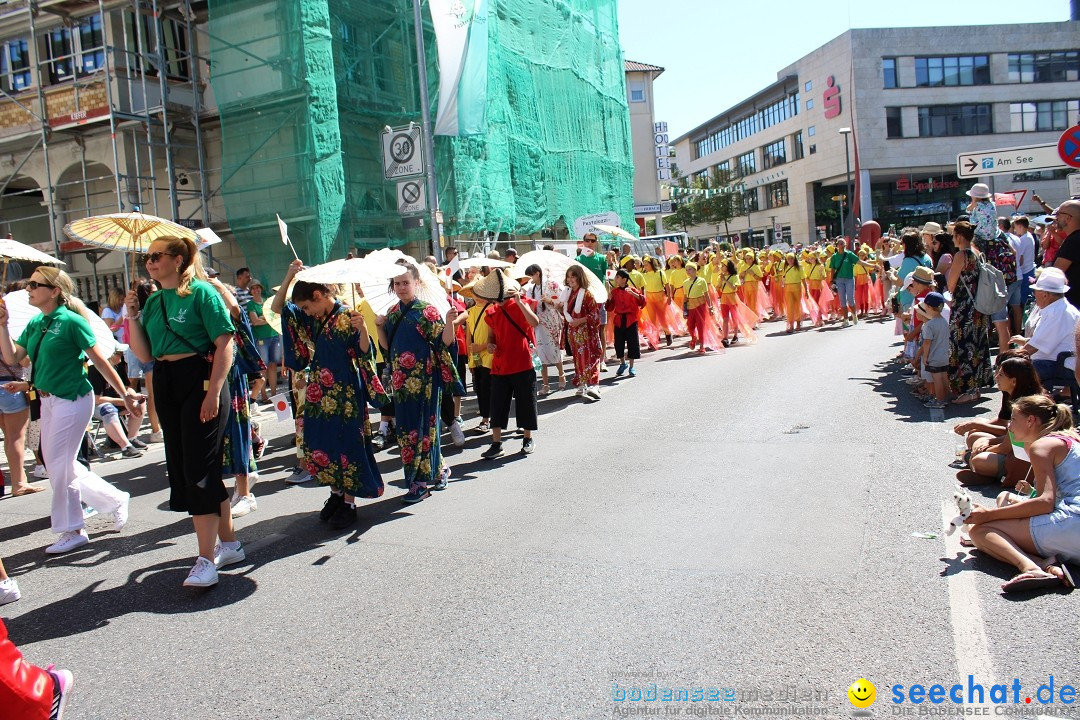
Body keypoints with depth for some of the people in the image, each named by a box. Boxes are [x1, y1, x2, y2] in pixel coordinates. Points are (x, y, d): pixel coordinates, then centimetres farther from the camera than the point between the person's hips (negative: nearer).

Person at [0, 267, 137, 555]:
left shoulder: (71, 321, -14)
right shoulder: (35, 323, 8)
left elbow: (100, 361, -12)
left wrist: (125, 394, -13)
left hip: (72, 399, -8)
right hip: (48, 400, 8)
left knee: (59, 464, -2)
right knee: (57, 464, 14)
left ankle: (72, 531, 13)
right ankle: (115, 499, 27)